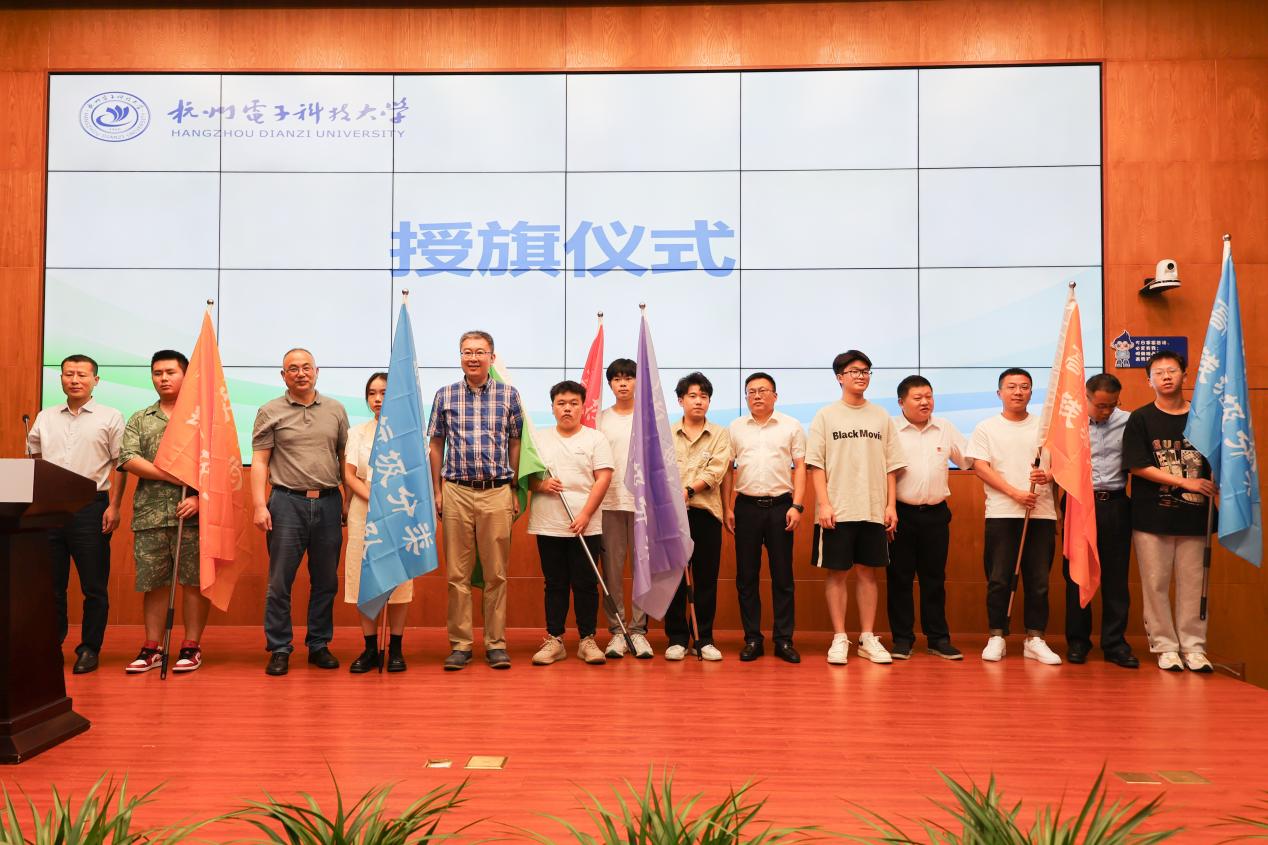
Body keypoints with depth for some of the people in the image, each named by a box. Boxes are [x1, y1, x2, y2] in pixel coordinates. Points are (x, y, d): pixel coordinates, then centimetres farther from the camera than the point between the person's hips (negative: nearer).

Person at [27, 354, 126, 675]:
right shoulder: (45, 418, 14)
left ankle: (90, 649, 11)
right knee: (51, 582, 9)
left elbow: (119, 465, -1)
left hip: (90, 507, -4)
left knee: (94, 585, 1)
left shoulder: (110, 418, 2)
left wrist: (114, 507, -8)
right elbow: (33, 461, 20)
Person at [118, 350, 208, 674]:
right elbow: (128, 459, 1)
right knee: (153, 583, 7)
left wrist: (200, 498, -14)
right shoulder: (139, 420, 15)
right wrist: (172, 475, -11)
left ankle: (192, 646, 10)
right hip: (150, 514, 3)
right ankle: (152, 648, 17)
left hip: (193, 513, -3)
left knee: (194, 581, 1)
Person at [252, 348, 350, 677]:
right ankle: (279, 649, 11)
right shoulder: (270, 412, 4)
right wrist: (260, 504, -9)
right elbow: (259, 461, 0)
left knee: (325, 581, 8)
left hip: (328, 502, 2)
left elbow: (344, 458, 12)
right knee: (280, 581, 0)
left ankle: (319, 645, 19)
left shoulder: (336, 410, 11)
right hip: (287, 502, -2)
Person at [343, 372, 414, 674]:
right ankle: (370, 648, 10)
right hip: (364, 511, 2)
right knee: (364, 577, 1)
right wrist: (374, 499, -14)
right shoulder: (358, 432, 10)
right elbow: (349, 474, 1)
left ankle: (395, 649, 8)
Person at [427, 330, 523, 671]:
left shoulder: (509, 395, 4)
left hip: (497, 492, 0)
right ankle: (460, 644, 14)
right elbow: (436, 445, 10)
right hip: (456, 491, 1)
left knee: (496, 573, 5)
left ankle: (496, 643, 14)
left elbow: (515, 445, 8)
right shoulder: (445, 395, 6)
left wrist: (514, 490, 5)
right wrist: (437, 491, 4)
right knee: (458, 574, 5)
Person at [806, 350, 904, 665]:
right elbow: (816, 464, -2)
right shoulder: (825, 416, 2)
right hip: (837, 510, -2)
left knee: (868, 572, 7)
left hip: (874, 510, 2)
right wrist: (824, 504, -10)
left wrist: (891, 505, 2)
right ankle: (839, 638, 11)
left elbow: (890, 466, 9)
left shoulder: (881, 417, 9)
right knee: (837, 572, 2)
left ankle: (868, 638, 16)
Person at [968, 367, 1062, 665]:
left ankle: (1035, 639, 13)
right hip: (1001, 514, -2)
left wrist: (1048, 475, -13)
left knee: (1038, 580, 4)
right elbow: (981, 467, -3)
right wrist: (1015, 493, -13)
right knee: (998, 579, -1)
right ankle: (997, 637, 10)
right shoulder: (986, 428, 6)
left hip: (1042, 514, 2)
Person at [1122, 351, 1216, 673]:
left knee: (1192, 583, 5)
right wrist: (1185, 482, -12)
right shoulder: (1141, 419, 1)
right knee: (1156, 584, 3)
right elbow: (1138, 467, -6)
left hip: (1194, 516, 1)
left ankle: (1193, 646, 16)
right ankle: (1165, 646, 14)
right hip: (1152, 516, -1)